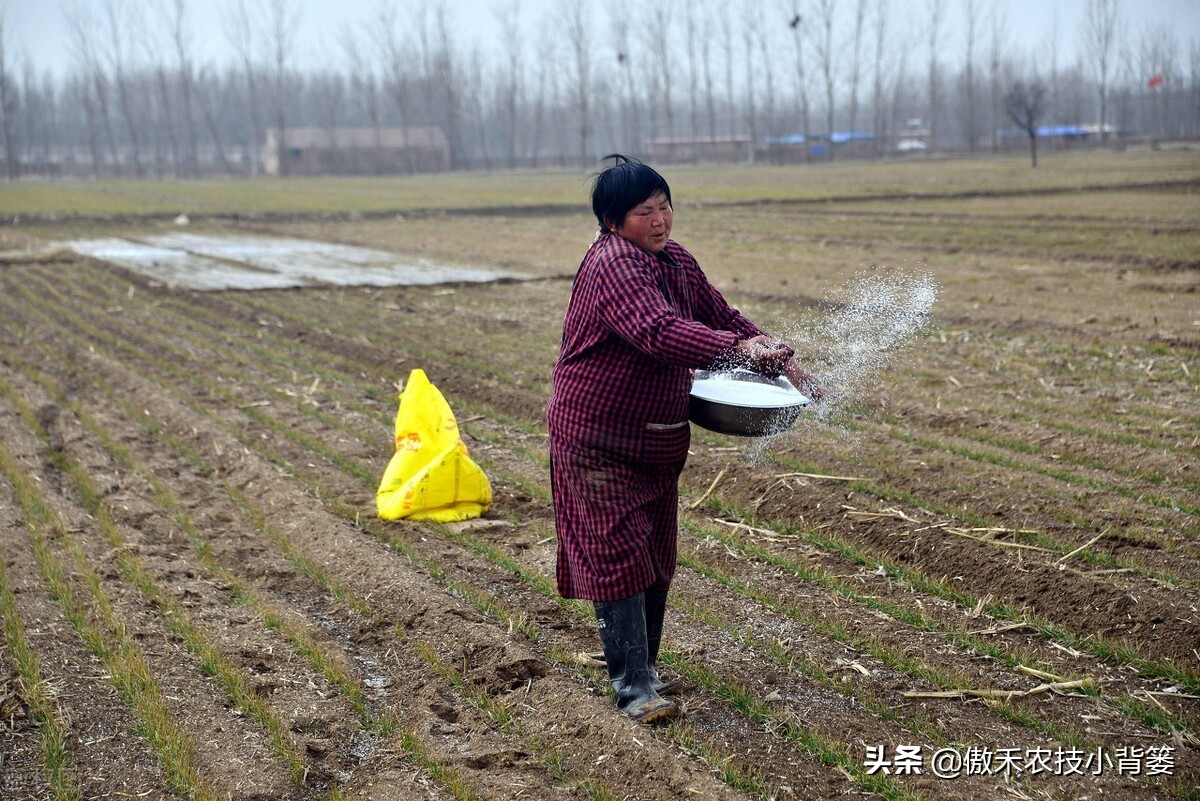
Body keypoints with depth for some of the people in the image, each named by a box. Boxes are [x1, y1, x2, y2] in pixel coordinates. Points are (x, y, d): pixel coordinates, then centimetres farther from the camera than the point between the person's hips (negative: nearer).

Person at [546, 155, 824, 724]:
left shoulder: (675, 261, 7)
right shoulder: (611, 265, -22)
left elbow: (721, 316, 16)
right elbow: (660, 333, -37)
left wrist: (782, 361, 5)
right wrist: (738, 349, -47)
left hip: (658, 439, 9)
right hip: (598, 440, -9)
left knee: (656, 555, 14)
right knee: (618, 554, -8)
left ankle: (644, 665, 28)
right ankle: (633, 687, -3)